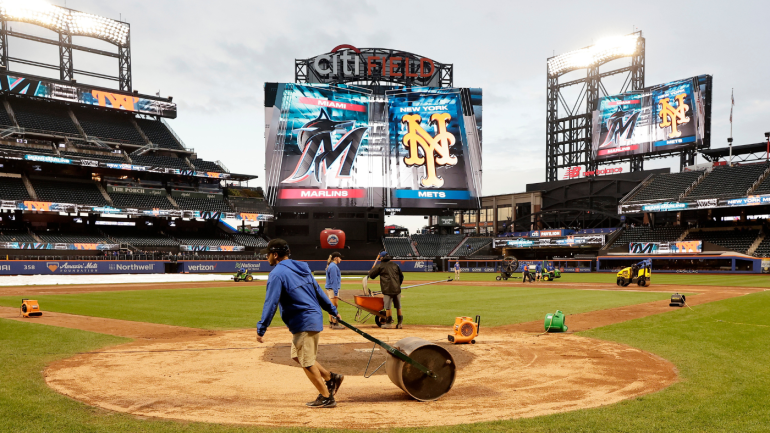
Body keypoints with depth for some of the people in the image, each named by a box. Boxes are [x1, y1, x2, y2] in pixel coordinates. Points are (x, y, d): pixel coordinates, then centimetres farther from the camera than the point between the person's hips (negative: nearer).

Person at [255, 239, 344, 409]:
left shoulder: (277, 273, -12)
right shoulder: (302, 268, 13)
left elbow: (270, 304, -18)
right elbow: (318, 292, 17)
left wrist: (261, 329, -16)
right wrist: (333, 311, 23)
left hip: (303, 323, -9)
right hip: (315, 318, 9)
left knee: (307, 362, 3)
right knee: (298, 356, 22)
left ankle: (326, 397, 11)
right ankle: (331, 378, 22)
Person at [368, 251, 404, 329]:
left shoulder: (380, 266, 0)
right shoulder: (395, 264, 13)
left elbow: (371, 275, 5)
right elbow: (401, 276, 18)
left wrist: (373, 268, 24)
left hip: (387, 290, -4)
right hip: (397, 289, 4)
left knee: (387, 306, 3)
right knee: (398, 306, 11)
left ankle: (388, 323, 5)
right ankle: (400, 323, 14)